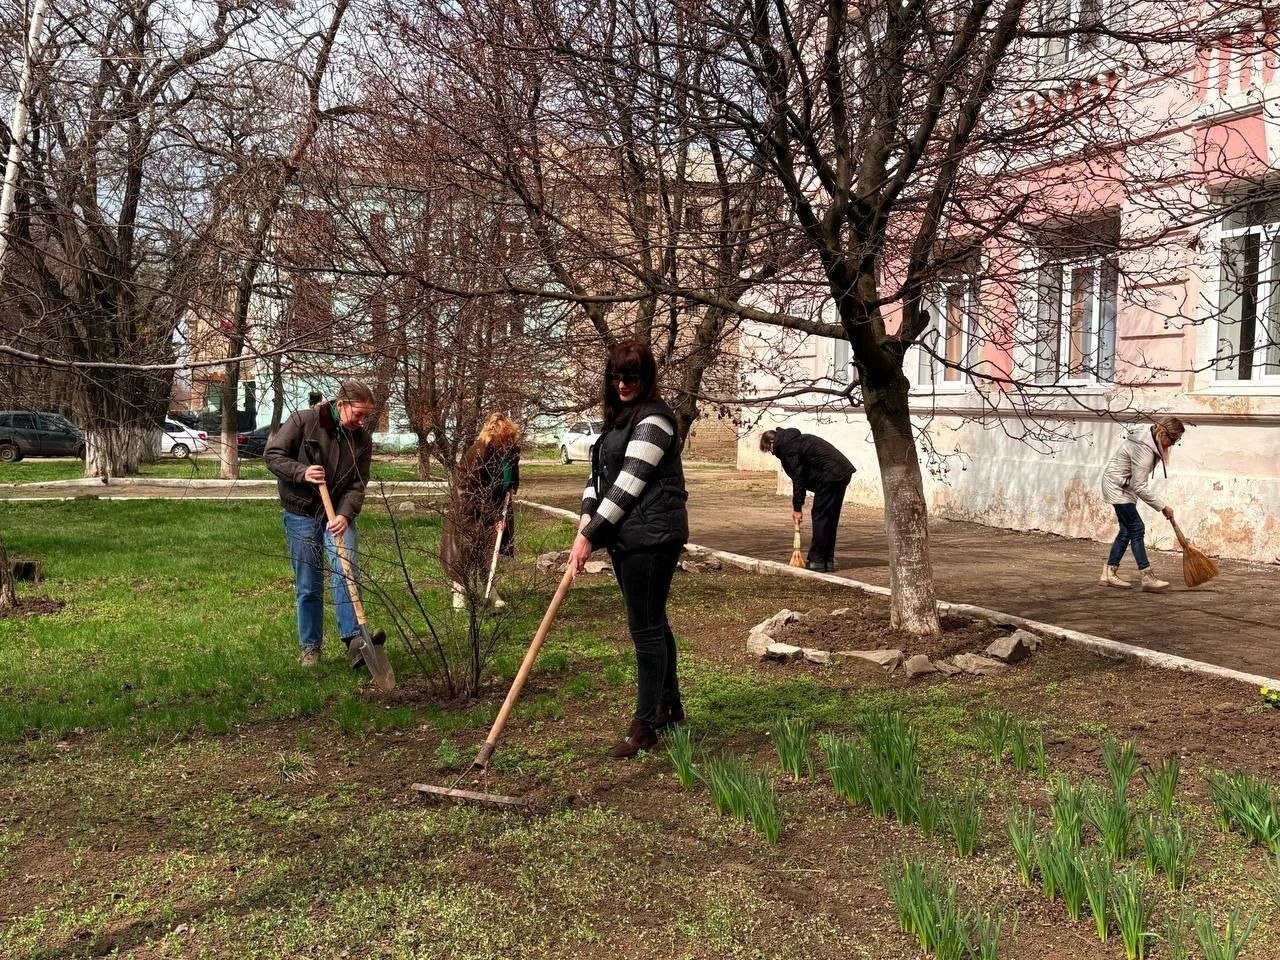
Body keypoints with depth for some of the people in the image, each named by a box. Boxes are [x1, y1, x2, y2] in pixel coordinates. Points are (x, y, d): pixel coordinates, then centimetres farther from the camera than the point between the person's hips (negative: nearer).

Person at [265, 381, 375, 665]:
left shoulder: (362, 440, -2)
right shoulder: (304, 421, -11)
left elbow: (357, 484, -5)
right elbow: (272, 454, -9)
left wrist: (345, 515, -22)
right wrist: (302, 472, -25)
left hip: (339, 514, 2)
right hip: (301, 514, -2)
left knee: (346, 574, -14)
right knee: (308, 585, 4)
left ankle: (353, 638, -11)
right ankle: (310, 647, 16)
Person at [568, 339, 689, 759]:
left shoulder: (653, 418, -13)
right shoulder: (618, 417, 17)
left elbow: (628, 484, -18)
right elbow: (599, 473, 15)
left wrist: (591, 536, -16)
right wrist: (586, 518, -2)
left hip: (652, 535, -10)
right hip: (625, 536, 10)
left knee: (645, 627, -5)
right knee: (652, 622, 18)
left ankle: (645, 725, 2)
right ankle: (670, 707, 31)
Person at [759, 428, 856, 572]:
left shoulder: (787, 448, -9)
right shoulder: (795, 439, 22)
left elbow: (798, 477, -10)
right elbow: (801, 475, 23)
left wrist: (797, 507, -3)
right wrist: (798, 505, 21)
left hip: (830, 476, -10)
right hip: (843, 472, 10)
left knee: (820, 518, -3)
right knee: (830, 519, 14)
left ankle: (817, 561, 0)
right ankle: (828, 560, 17)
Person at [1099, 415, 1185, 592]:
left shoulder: (1149, 432, -4)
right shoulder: (1144, 450, -31)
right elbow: (1139, 487, -28)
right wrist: (1162, 507, -21)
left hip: (1124, 486, 10)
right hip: (1117, 486, -10)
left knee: (1127, 530, 8)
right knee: (1136, 529, -11)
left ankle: (1109, 574, 12)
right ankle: (1147, 577, -10)